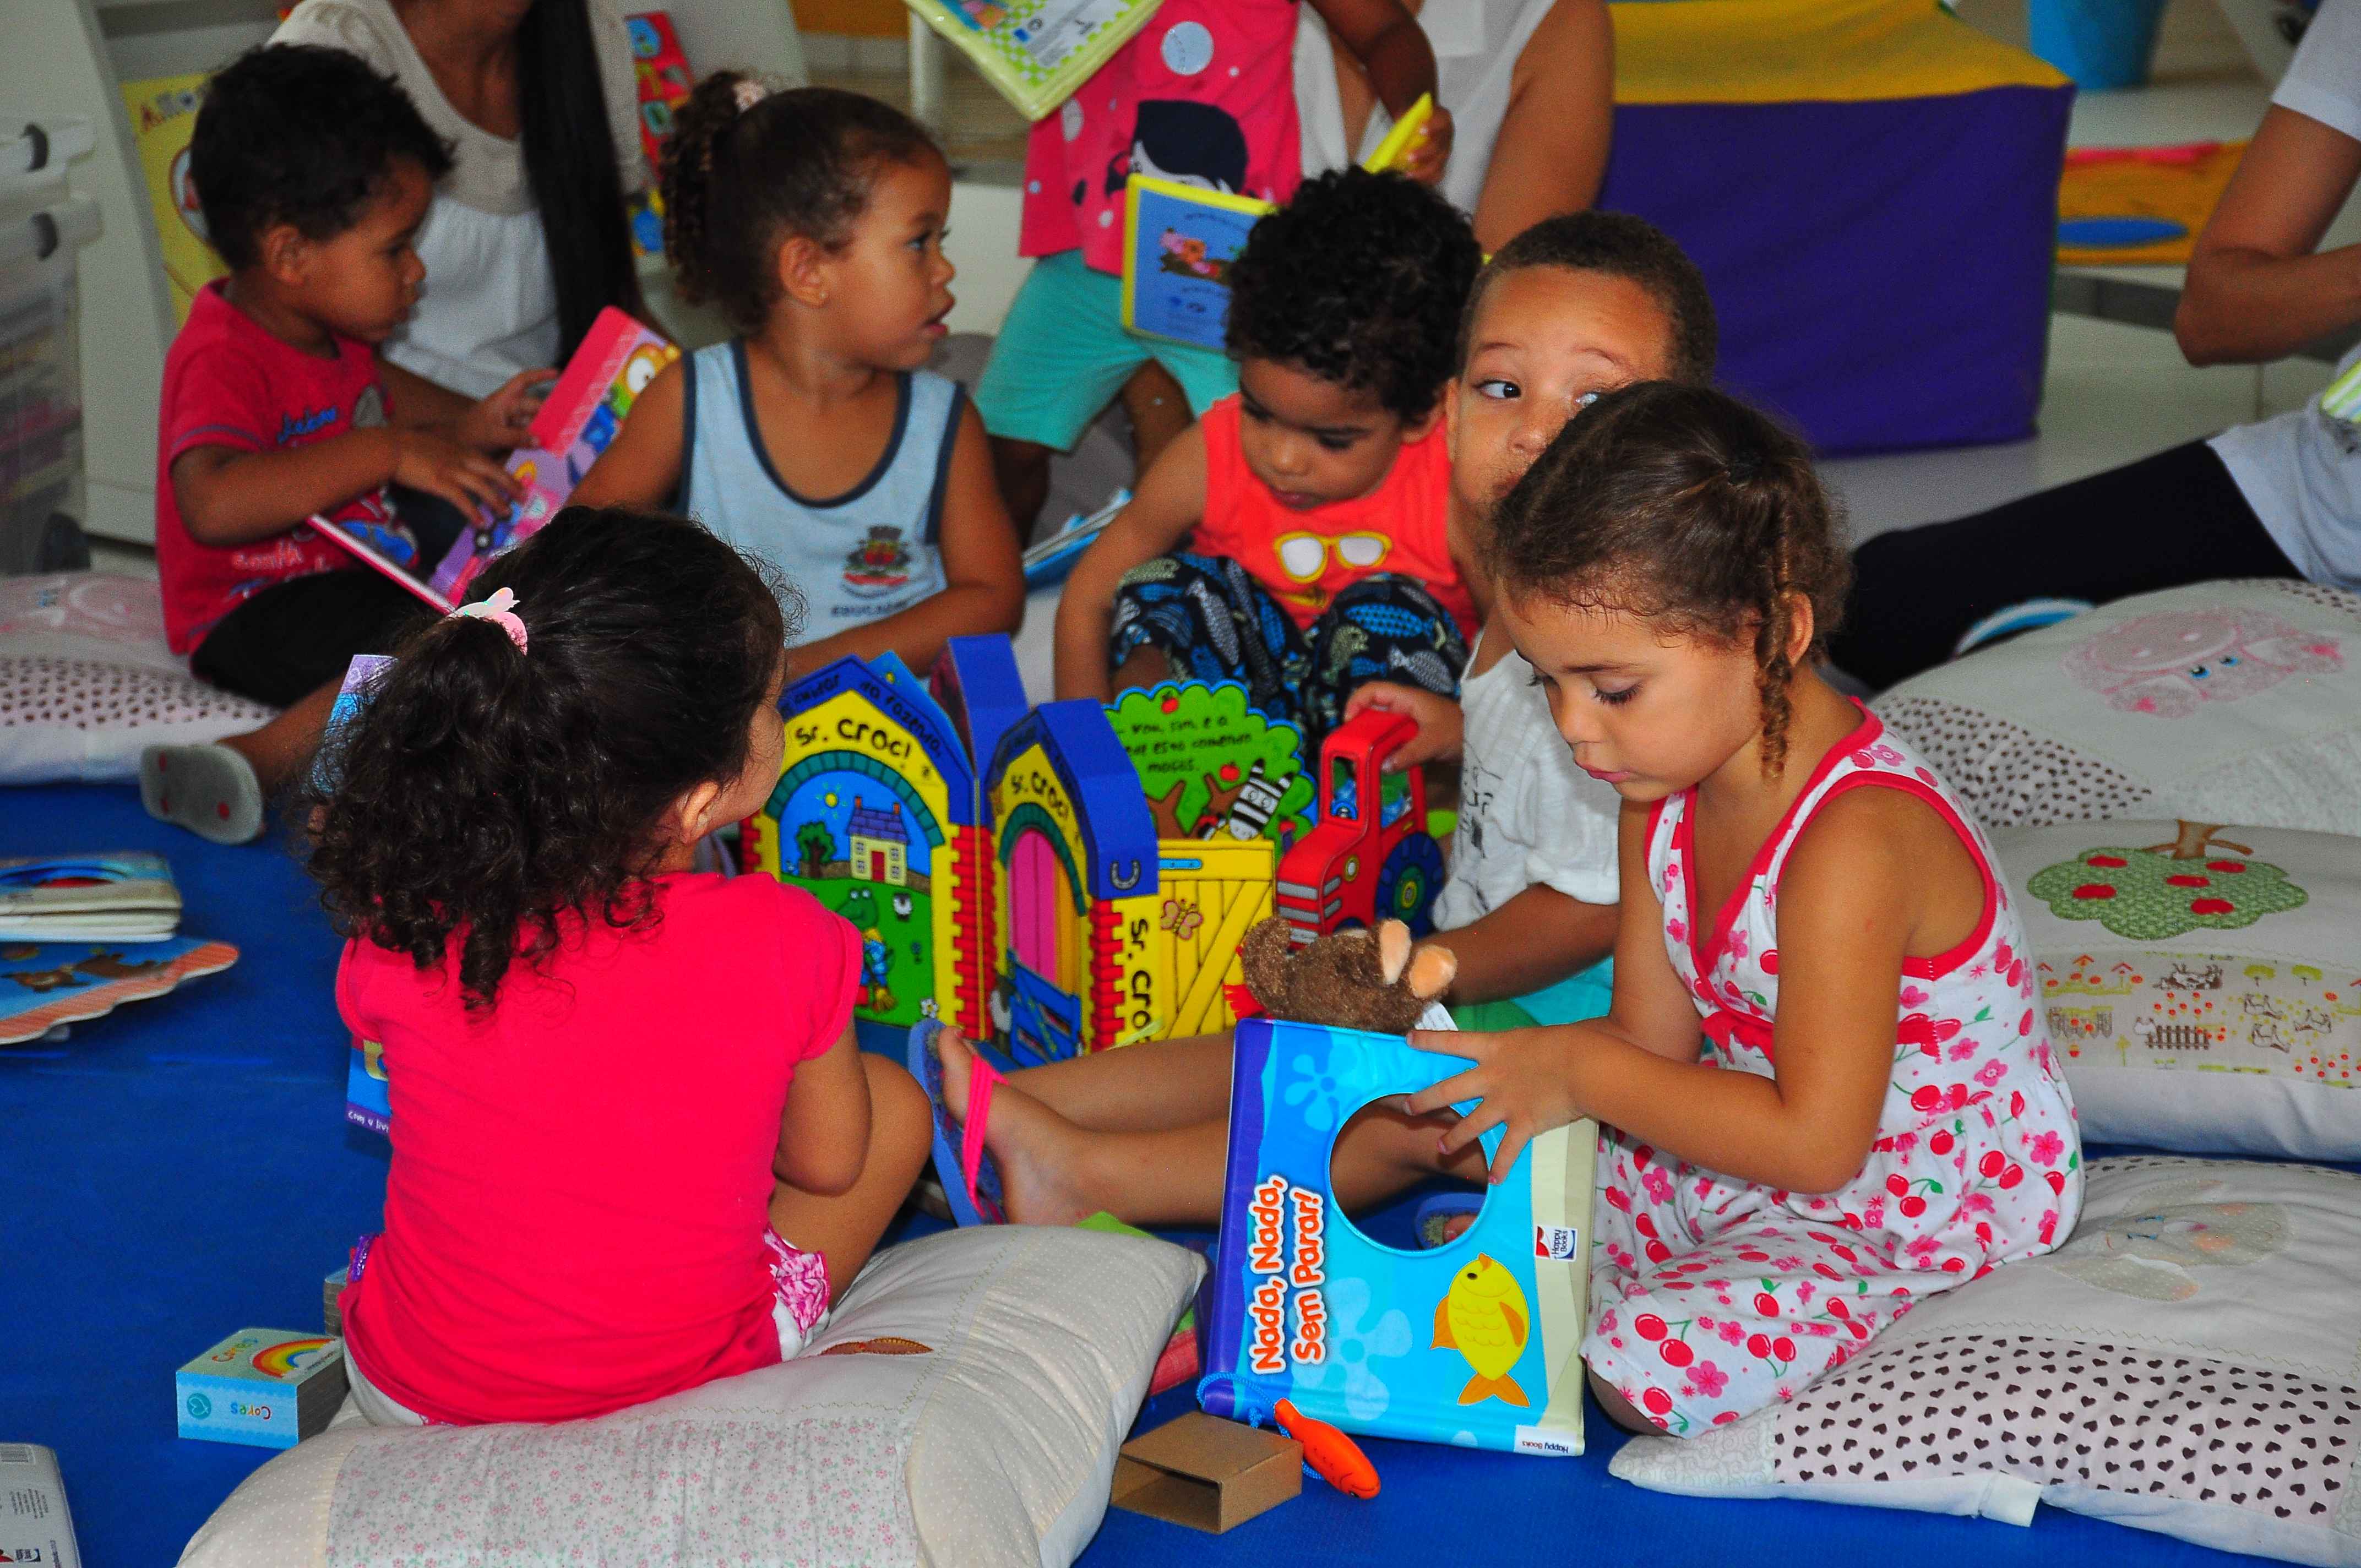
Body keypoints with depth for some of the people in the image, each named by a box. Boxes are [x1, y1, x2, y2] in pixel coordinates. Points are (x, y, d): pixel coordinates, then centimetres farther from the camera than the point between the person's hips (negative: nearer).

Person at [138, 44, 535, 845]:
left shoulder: (333, 336, 12)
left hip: (361, 580, 10)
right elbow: (213, 501, -38)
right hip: (257, 615, -10)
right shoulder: (223, 359, -19)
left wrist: (463, 431, 16)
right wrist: (389, 454, -36)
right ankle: (254, 767, -41)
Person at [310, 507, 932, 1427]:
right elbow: (827, 1161, -7)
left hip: (411, 1394, 3)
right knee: (892, 1103, 19)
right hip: (683, 1401, -3)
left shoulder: (402, 935, -20)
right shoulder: (784, 945, -25)